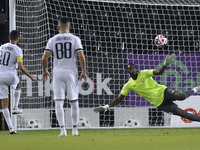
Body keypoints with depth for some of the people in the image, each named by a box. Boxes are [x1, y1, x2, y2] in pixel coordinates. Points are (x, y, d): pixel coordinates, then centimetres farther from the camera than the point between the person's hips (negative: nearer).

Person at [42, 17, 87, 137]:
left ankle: (63, 130, -8)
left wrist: (45, 71, 15)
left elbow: (44, 58, 0)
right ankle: (75, 130, 10)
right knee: (74, 101, 8)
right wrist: (84, 71, -1)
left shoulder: (53, 40, 5)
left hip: (57, 73, 1)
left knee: (58, 102, 1)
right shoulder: (75, 39, 1)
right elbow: (81, 56, -9)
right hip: (71, 72, -1)